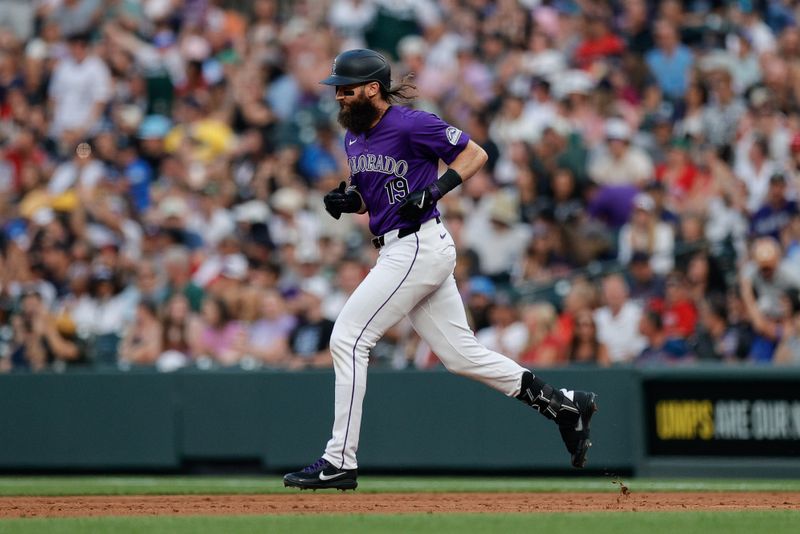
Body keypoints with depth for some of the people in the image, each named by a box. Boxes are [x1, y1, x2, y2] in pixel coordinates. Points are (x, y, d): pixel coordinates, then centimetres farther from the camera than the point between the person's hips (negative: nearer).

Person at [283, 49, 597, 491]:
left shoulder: (411, 125, -12)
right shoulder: (354, 135, 13)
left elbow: (475, 154, -8)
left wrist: (434, 190, -20)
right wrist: (345, 200, 3)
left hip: (418, 248, -9)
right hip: (398, 251, 9)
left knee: (348, 339, -11)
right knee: (461, 355, 10)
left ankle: (339, 462, -8)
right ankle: (564, 405, 18)